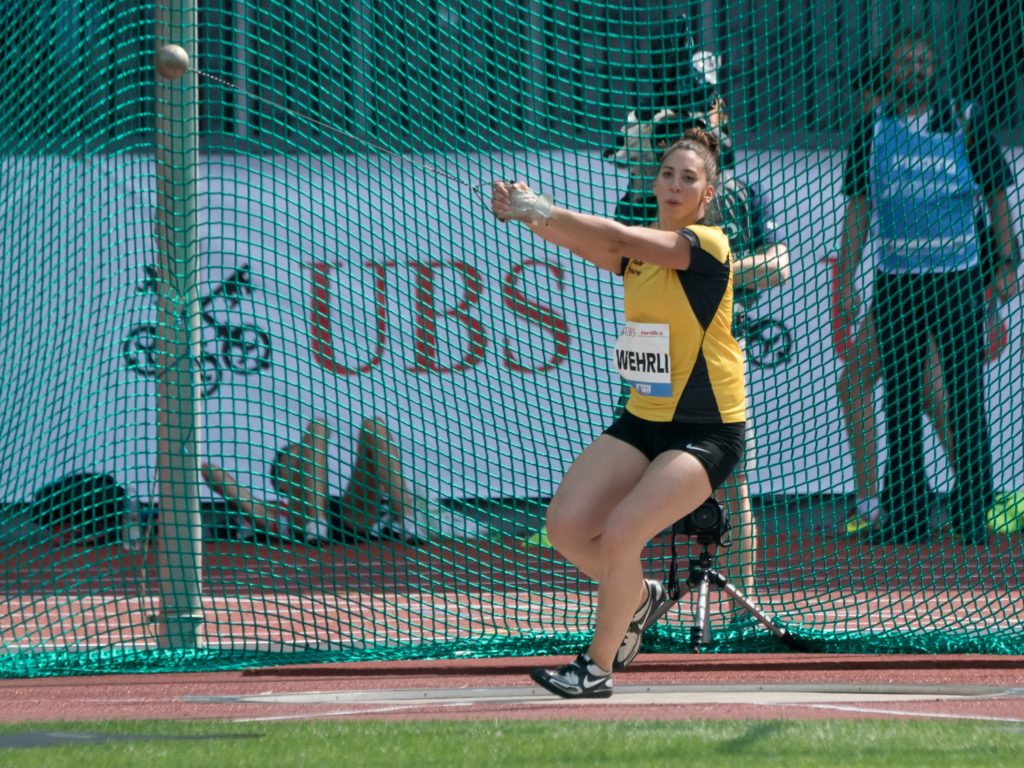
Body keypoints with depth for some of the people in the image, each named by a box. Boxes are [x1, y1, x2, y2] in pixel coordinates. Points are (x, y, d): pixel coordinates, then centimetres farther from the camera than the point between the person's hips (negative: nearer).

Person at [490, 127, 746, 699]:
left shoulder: (707, 244, -14)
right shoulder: (640, 251, 6)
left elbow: (620, 237, -28)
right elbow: (588, 242, -14)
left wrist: (544, 210, -34)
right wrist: (530, 214, -34)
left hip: (706, 431, -7)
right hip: (643, 420, 7)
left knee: (619, 534, -20)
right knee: (567, 527, -5)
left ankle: (597, 667, -3)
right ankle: (640, 597, 23)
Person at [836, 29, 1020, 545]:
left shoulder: (964, 124, 4)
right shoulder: (872, 130, 8)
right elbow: (858, 208, 10)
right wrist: (845, 279, 4)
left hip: (959, 277, -2)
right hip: (895, 280, 2)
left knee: (964, 396, -3)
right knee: (900, 399, 3)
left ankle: (972, 507, 2)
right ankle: (904, 510, 9)